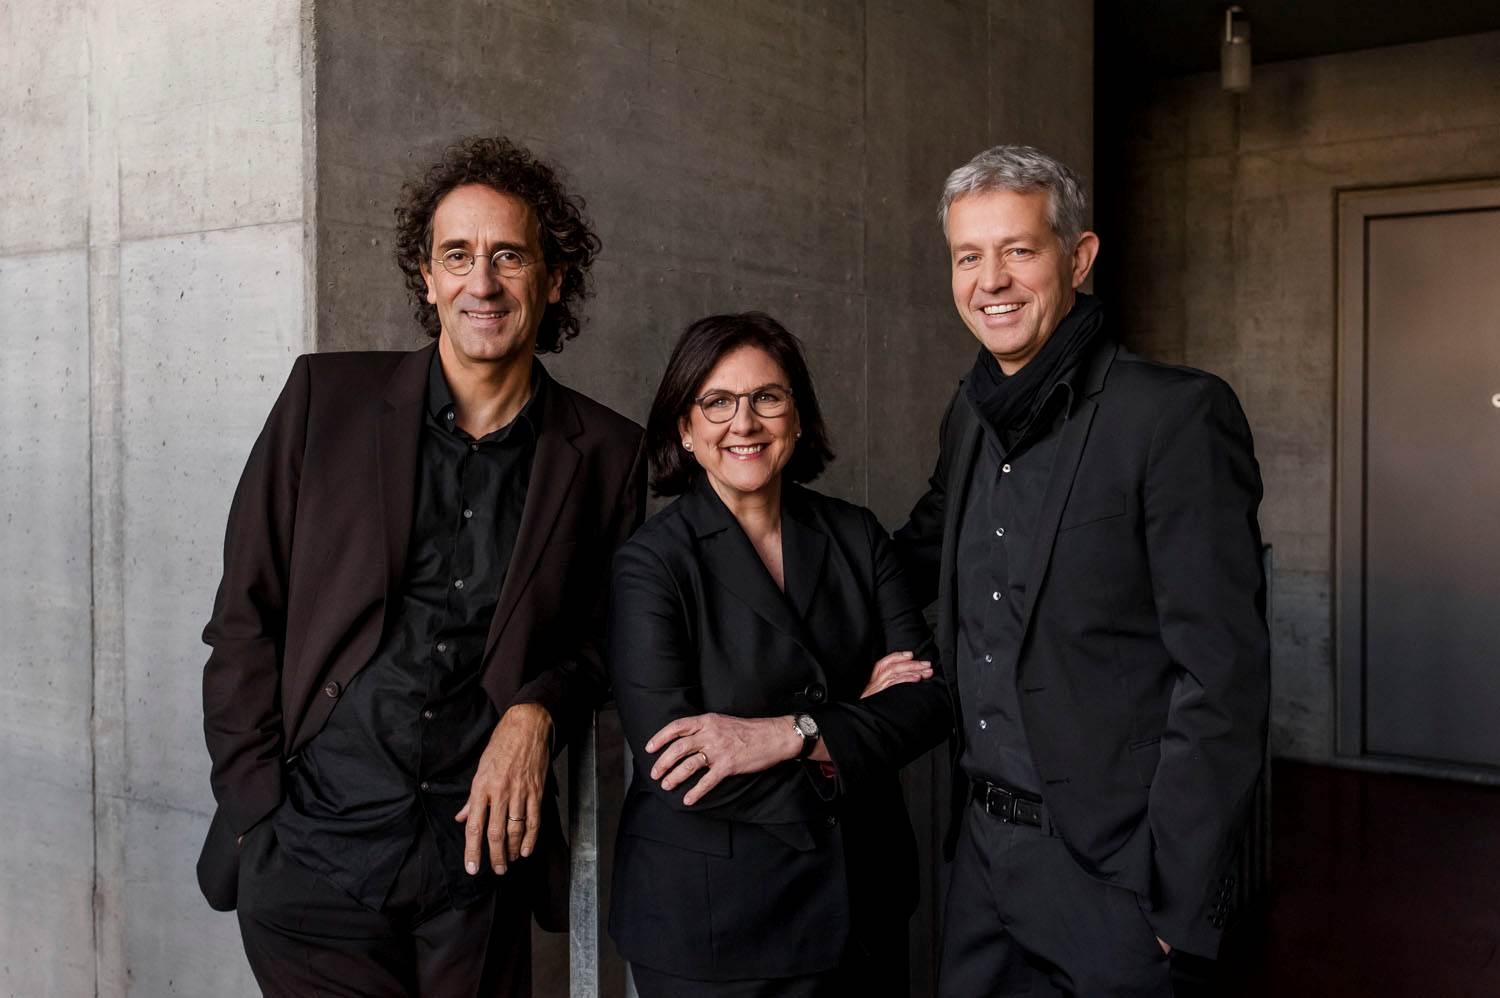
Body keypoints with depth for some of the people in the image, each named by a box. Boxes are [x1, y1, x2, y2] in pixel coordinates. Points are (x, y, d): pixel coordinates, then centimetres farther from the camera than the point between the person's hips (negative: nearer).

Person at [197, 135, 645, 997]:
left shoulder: (606, 453, 2)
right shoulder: (327, 396, 1)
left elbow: (605, 637, 10)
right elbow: (245, 616, 2)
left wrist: (538, 713, -10)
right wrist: (256, 811, -3)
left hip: (480, 868, 1)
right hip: (314, 855, 0)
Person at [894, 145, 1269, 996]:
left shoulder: (1179, 414, -15)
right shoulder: (970, 417, 6)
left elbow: (1221, 678, -17)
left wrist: (1180, 904, -17)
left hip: (1109, 870, -6)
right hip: (982, 846, 7)